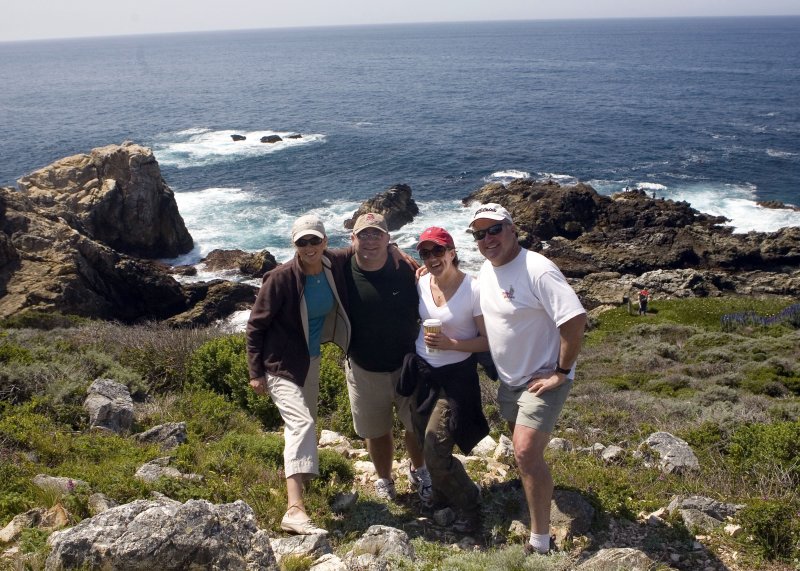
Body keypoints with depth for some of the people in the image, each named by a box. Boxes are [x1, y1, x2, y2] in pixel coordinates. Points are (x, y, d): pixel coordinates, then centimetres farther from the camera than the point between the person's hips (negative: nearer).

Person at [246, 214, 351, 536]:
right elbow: (256, 325, -12)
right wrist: (256, 371, -14)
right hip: (281, 364, -7)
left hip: (310, 361, 7)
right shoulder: (281, 278, -19)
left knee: (305, 423, 21)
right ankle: (294, 510, -29)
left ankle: (296, 477, 47)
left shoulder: (333, 273, -5)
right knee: (301, 423, -22)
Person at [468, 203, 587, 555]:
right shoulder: (486, 270, 2)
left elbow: (575, 320, -29)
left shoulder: (537, 270, -25)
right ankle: (534, 485, 52)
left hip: (542, 380, -8)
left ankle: (540, 542, -5)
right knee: (522, 444, 24)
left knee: (526, 453, -16)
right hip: (509, 379, 8)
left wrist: (561, 373, -24)